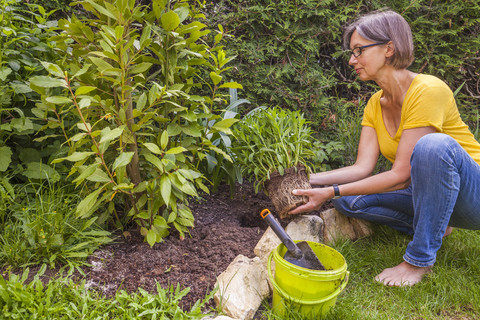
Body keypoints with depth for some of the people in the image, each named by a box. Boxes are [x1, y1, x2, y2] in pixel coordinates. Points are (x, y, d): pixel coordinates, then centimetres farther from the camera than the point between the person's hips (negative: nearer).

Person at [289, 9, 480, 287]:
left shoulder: (428, 91, -24)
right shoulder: (375, 105, 1)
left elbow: (400, 176, -27)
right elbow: (362, 168, -7)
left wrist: (331, 192, -28)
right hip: (427, 188, 6)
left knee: (433, 145, -37)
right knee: (349, 199, -11)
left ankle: (420, 259, -21)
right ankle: (432, 225, 5)